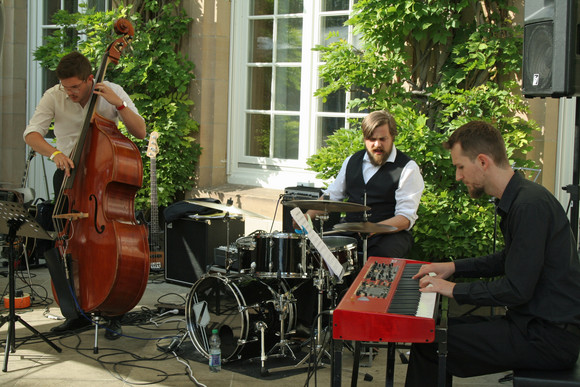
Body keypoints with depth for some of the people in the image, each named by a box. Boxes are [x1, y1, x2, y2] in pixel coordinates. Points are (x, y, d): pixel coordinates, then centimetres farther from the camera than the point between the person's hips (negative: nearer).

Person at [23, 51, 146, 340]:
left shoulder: (113, 93, -7)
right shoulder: (54, 97, -6)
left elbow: (140, 132, -11)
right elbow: (31, 134, -14)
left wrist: (118, 104, -24)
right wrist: (54, 152, -33)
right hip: (69, 174, 2)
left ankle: (113, 316, 3)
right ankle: (79, 312, 14)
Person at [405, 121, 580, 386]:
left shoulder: (531, 205, -22)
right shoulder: (517, 199, 11)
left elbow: (517, 290, -24)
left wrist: (455, 290, -12)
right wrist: (454, 267, 20)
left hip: (549, 338, -10)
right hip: (535, 323, 10)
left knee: (429, 344, -13)